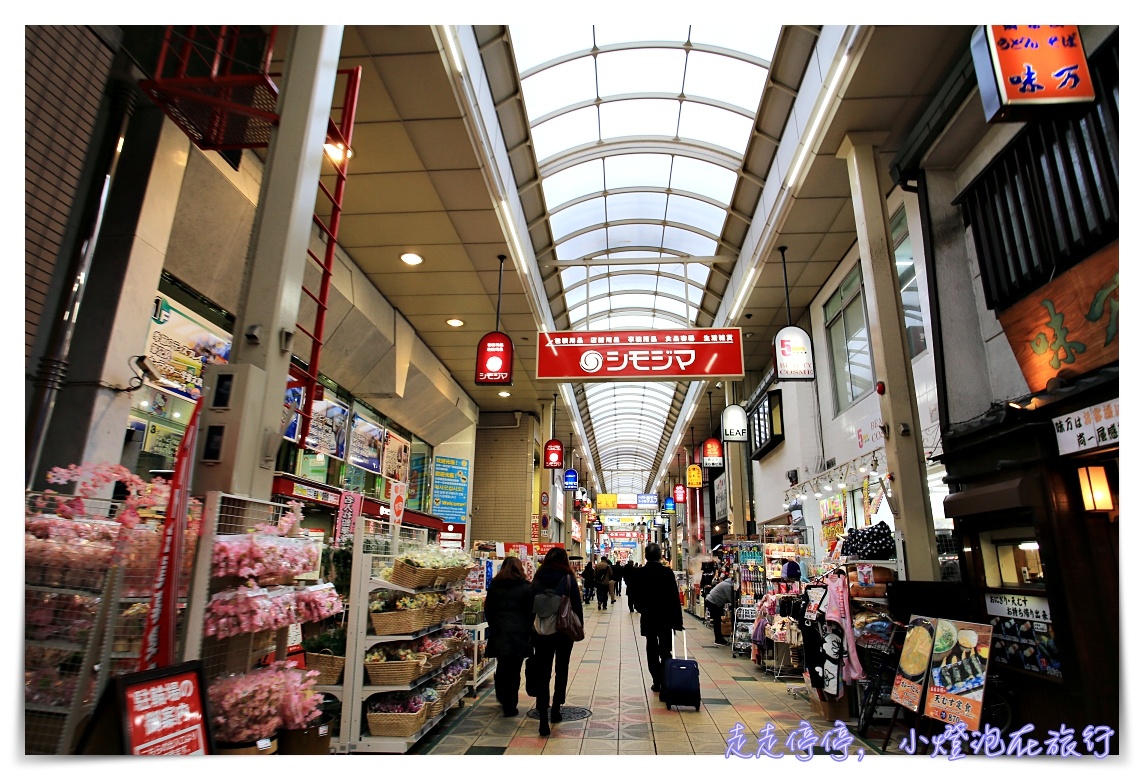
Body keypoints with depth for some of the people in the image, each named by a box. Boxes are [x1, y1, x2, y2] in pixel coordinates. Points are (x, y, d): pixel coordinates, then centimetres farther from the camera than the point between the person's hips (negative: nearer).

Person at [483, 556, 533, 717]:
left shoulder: (494, 586, 4)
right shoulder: (526, 587, -5)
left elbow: (488, 610, 9)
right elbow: (531, 612, -5)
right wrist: (530, 632, 4)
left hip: (499, 633, 3)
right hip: (519, 633, -3)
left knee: (502, 667, 20)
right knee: (514, 670, 4)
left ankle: (502, 698, 35)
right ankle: (510, 706, 8)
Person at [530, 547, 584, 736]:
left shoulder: (537, 580, -1)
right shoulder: (568, 579, -7)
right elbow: (577, 605, -5)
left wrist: (532, 628, 11)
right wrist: (579, 627, 6)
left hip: (541, 632, 1)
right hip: (564, 631, -1)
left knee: (542, 674, 4)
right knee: (561, 670, 19)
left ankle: (543, 718, -5)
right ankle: (556, 709, 25)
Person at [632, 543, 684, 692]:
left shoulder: (638, 573, -8)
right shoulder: (667, 572, -12)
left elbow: (633, 595, -3)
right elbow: (675, 597, -12)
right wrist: (678, 620, -7)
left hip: (648, 618, 1)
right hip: (666, 618, -1)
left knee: (652, 650, 11)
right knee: (665, 650, 8)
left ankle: (657, 682, 13)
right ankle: (666, 680, -2)